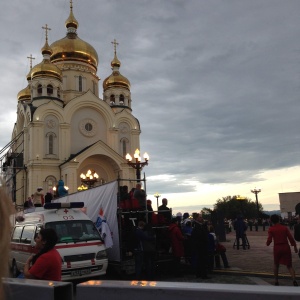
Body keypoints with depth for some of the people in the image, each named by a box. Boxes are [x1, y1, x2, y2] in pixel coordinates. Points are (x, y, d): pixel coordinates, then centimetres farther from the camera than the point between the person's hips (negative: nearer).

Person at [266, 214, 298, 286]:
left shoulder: (271, 229, -2)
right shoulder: (285, 228, 3)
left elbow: (269, 240, -9)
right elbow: (291, 238, -2)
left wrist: (267, 243, 12)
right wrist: (295, 247, 5)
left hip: (277, 248, -1)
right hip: (286, 247, 1)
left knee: (276, 265, 20)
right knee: (289, 266, 7)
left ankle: (276, 281, 22)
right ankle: (294, 280, -15)